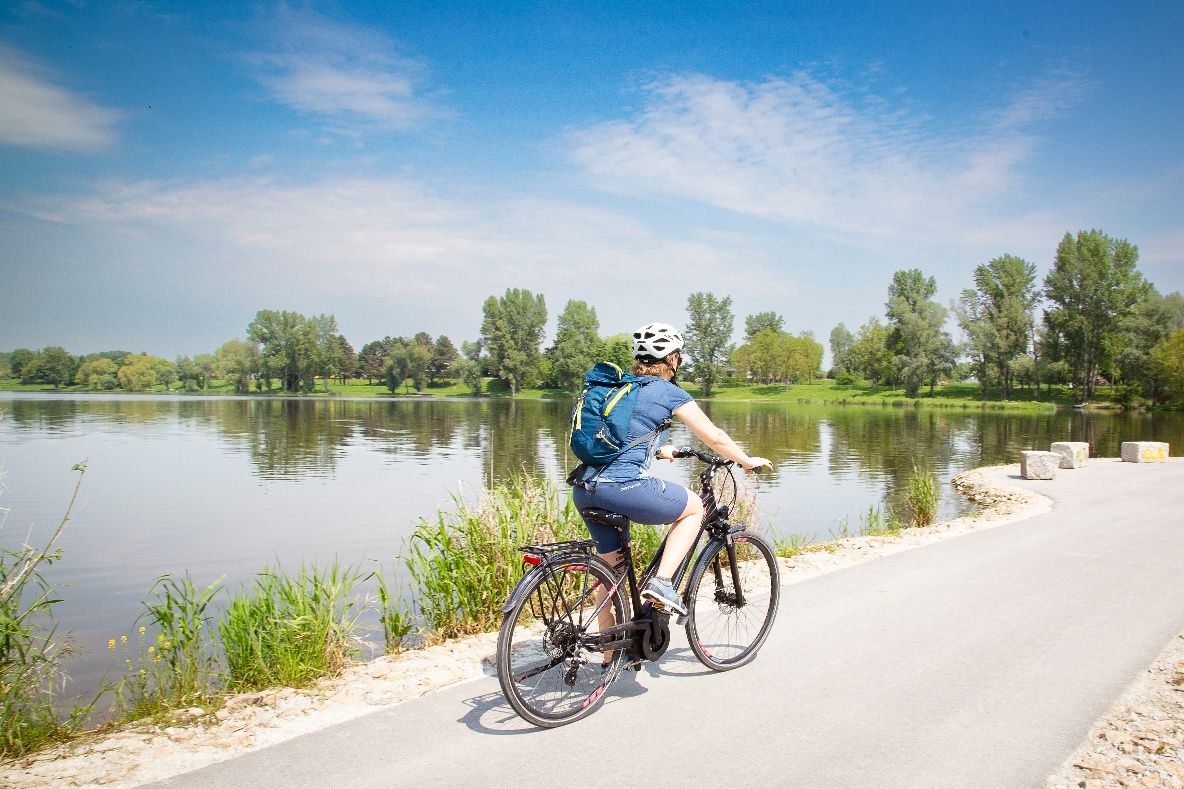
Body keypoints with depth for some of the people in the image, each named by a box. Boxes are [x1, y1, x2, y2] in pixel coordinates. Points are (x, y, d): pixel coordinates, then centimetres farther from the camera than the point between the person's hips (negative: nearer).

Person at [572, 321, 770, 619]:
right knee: (694, 509, 17)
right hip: (625, 486, -7)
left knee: (611, 568, 22)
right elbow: (715, 438, 7)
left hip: (583, 490, 7)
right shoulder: (669, 392, 2)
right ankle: (661, 583, 5)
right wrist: (748, 461, 23)